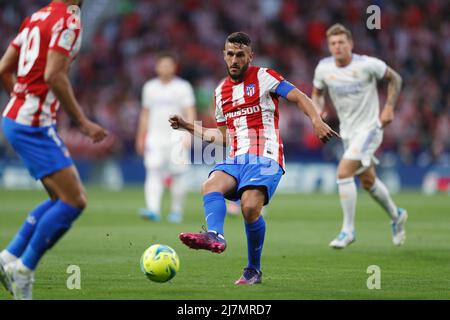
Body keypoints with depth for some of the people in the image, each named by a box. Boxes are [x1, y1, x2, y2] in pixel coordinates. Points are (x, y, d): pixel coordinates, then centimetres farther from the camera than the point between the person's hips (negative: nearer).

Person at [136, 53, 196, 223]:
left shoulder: (183, 87, 3)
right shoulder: (150, 87, 14)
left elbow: (190, 113, -3)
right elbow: (145, 113, 21)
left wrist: (188, 135, -15)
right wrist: (141, 138, 20)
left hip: (177, 137, -2)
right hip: (155, 138, 2)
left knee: (177, 176, -2)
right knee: (153, 172, -14)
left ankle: (176, 211, 11)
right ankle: (153, 210, -24)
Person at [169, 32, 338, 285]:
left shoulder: (264, 77, 3)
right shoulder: (221, 91, 20)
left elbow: (300, 98, -5)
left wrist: (317, 121, -23)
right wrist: (188, 126, 22)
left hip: (265, 159, -5)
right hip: (237, 160, 5)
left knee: (250, 208, -27)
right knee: (211, 186, -27)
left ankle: (254, 271, -11)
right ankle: (215, 236, -53)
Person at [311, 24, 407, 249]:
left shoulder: (367, 65, -17)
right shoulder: (323, 68, -5)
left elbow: (395, 78, -2)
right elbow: (317, 93, 12)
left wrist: (389, 107, -10)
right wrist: (318, 111, -8)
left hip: (369, 127, -6)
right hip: (347, 131, 6)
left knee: (343, 172, -20)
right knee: (367, 181, 16)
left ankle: (348, 230, -10)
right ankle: (396, 216, 42)